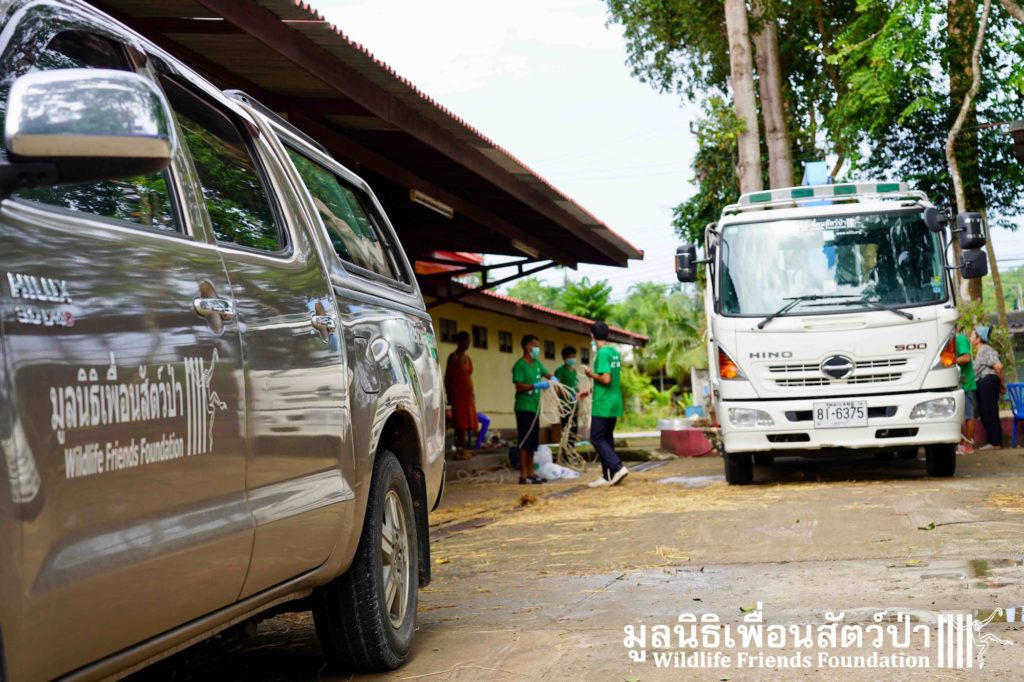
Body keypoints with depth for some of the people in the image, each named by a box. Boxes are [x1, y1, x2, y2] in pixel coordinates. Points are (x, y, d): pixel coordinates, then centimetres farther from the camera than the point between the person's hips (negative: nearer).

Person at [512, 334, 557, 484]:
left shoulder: (537, 363, 13)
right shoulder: (520, 365, -11)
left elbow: (547, 373, 25)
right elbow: (519, 386, -18)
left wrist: (552, 378, 2)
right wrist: (537, 385, -27)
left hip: (534, 407, 8)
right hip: (524, 408, -8)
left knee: (533, 442, 11)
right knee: (525, 441, -9)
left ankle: (530, 473, 17)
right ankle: (523, 475, -8)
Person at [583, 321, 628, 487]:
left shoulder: (602, 353, -16)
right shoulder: (615, 352, 11)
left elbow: (606, 379, -23)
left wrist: (591, 374, -7)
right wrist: (591, 390, 26)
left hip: (602, 405, -9)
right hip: (614, 403, 9)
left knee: (597, 439, -2)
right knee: (607, 438, 13)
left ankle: (618, 467, -14)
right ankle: (608, 476, 14)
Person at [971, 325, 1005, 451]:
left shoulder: (986, 350, -13)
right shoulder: (979, 352, 19)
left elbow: (998, 366, -23)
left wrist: (1002, 383, -14)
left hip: (988, 382, -10)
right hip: (982, 385, 10)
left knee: (990, 413, -7)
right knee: (984, 413, 11)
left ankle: (995, 442, -3)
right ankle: (991, 441, 17)